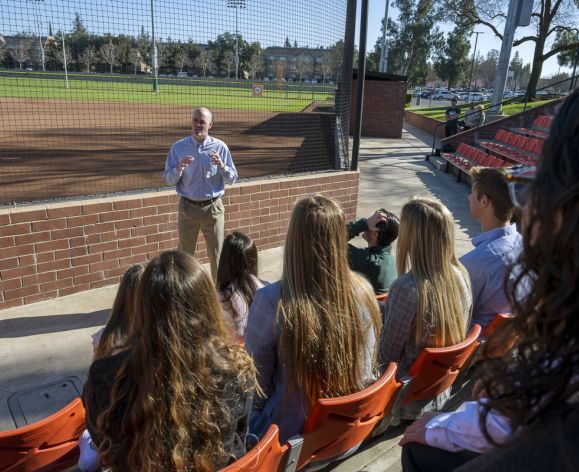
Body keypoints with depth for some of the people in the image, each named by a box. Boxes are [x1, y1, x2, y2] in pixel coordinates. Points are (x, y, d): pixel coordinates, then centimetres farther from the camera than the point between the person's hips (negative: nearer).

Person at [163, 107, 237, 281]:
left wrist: (221, 166, -20)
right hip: (188, 208, 1)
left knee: (217, 254, 9)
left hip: (213, 208, 0)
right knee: (185, 254, 13)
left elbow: (232, 179, -1)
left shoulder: (220, 147, -3)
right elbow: (168, 179, -2)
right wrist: (179, 168, -22)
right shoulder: (178, 147, -3)